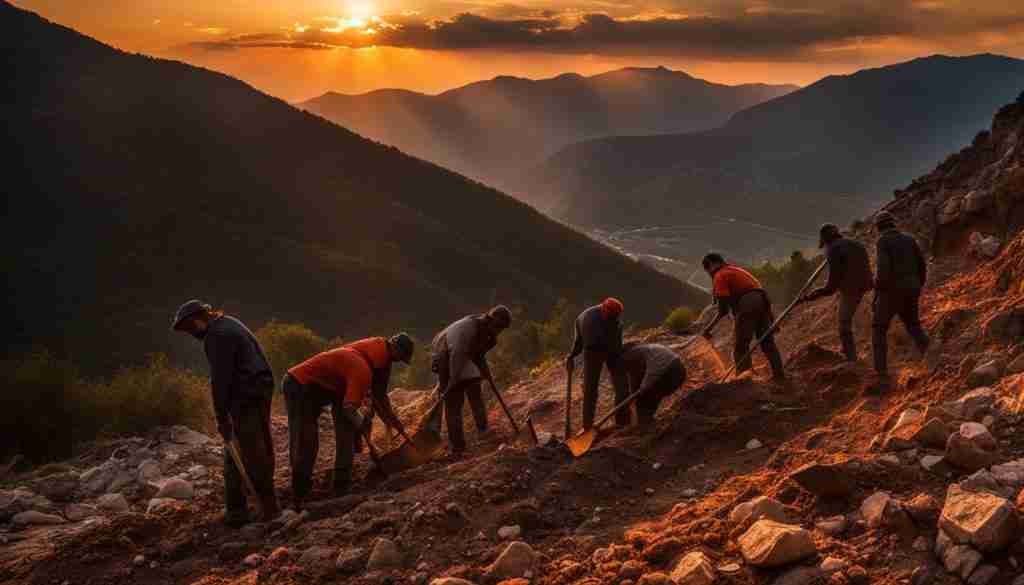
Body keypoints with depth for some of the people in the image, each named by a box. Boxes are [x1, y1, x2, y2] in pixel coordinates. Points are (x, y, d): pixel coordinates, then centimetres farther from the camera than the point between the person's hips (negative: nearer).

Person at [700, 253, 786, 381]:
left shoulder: (720, 276, 2)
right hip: (762, 300, 8)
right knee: (767, 342, 16)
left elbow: (723, 309, -7)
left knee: (740, 347, 0)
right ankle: (779, 376, 20)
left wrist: (709, 328, 1)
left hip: (747, 305, -8)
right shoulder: (736, 270, 28)